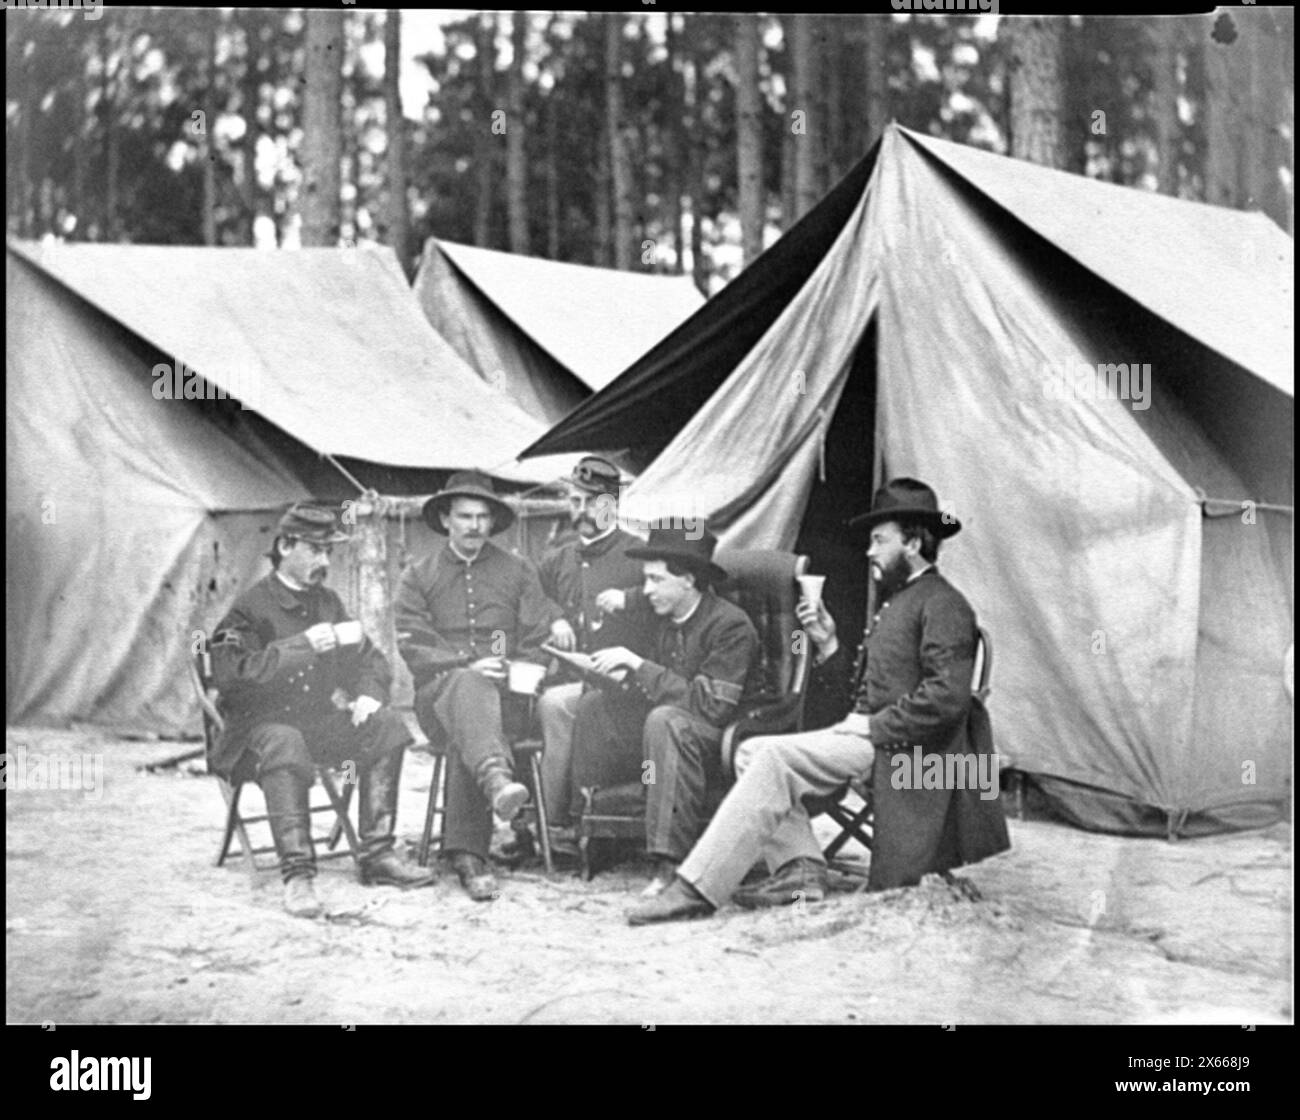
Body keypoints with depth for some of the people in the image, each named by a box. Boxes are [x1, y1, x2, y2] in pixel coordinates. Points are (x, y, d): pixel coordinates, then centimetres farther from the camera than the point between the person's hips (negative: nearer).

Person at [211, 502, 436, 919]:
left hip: (318, 720, 7)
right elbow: (228, 674, -23)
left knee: (385, 725, -14)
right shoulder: (251, 607, -8)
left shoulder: (327, 602, 13)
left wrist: (369, 694, -7)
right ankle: (297, 875, -41)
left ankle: (377, 855, -12)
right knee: (285, 744, -39)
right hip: (260, 724, -7)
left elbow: (367, 659, 17)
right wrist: (303, 646, -28)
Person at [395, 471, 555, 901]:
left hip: (505, 692, 1)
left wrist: (511, 676, -10)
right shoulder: (418, 577, 15)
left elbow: (538, 647, 10)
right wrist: (469, 666, -13)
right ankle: (497, 780, -67)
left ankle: (466, 853, -41)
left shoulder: (519, 572, 17)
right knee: (468, 688, -38)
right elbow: (413, 648, 2)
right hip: (440, 691, 0)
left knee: (468, 724, -36)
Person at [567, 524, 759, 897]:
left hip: (720, 740, -8)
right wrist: (625, 674, -5)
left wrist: (638, 665, -20)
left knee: (665, 720, -36)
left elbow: (711, 706, -24)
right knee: (592, 706, -5)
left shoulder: (731, 625, -15)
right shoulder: (662, 618, 8)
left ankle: (672, 864, -39)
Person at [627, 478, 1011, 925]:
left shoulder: (943, 604, -8)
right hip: (863, 732, 10)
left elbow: (947, 696, -21)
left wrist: (874, 726, -17)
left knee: (775, 758, -24)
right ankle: (799, 869, -10)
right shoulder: (897, 601, 24)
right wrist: (828, 643, 8)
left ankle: (698, 888, -26)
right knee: (752, 751, -2)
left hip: (892, 745, -10)